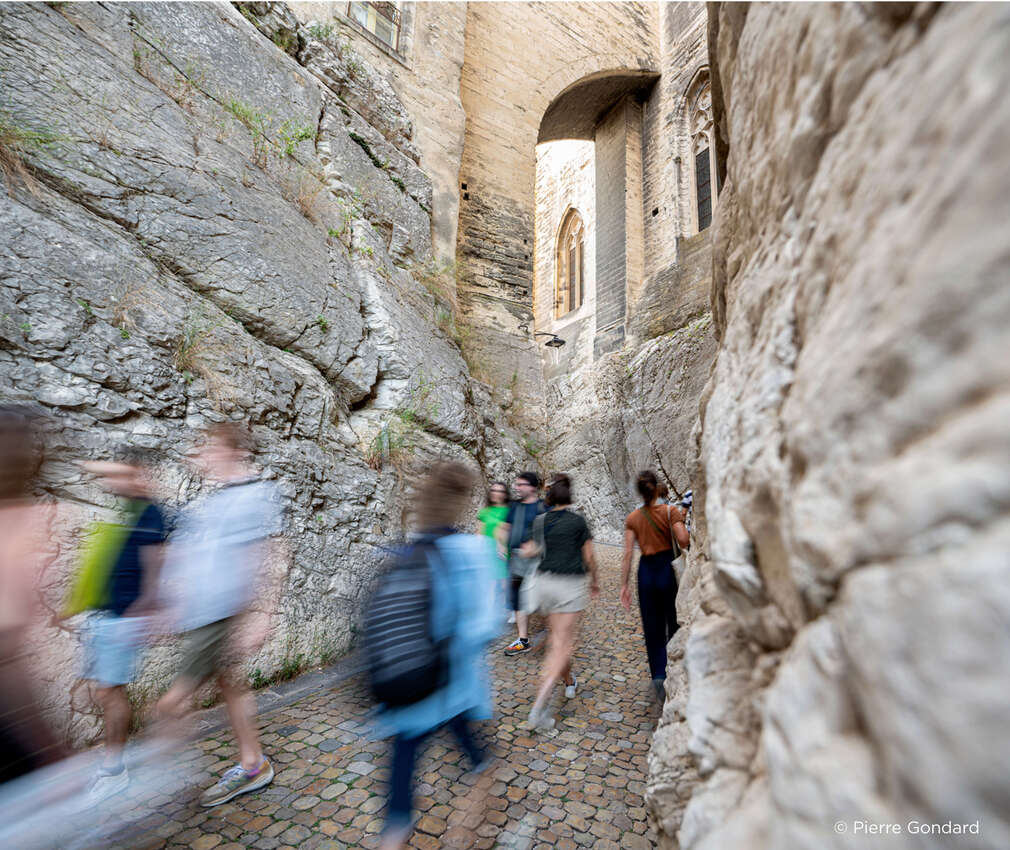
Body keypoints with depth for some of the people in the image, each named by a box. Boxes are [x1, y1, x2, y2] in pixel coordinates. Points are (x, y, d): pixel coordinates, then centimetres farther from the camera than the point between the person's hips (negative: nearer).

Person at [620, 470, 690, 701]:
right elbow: (684, 540, -20)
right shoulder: (670, 511, -9)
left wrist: (624, 585, 0)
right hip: (669, 568, -1)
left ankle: (658, 676, 2)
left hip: (647, 571, 2)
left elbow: (628, 554, -4)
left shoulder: (633, 518, -2)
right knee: (675, 625, 15)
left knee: (652, 628, 12)